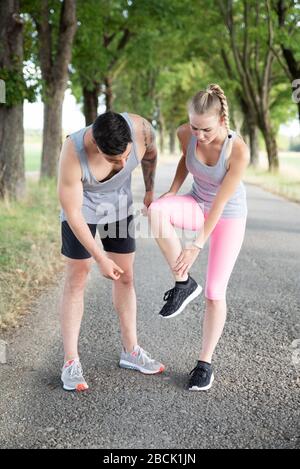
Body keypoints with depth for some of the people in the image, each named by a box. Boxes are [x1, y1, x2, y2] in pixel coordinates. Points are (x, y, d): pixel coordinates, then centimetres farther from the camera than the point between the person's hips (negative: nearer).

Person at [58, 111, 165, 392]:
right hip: (81, 207, -4)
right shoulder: (73, 155, -38)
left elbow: (150, 153, -3)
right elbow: (72, 214, -28)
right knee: (76, 280, -4)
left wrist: (150, 190, 8)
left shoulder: (141, 128, -30)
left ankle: (130, 352, 20)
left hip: (118, 204, 4)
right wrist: (100, 258, -25)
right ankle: (71, 363, 4)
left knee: (125, 277, 7)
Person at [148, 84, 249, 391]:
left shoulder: (238, 150, -31)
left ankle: (205, 362, 14)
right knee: (156, 211, -32)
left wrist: (197, 246, -27)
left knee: (215, 293, -6)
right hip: (198, 204, 4)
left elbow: (221, 202, -27)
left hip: (229, 216, -3)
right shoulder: (185, 133, -20)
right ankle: (183, 284, -14)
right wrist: (172, 194, -8)